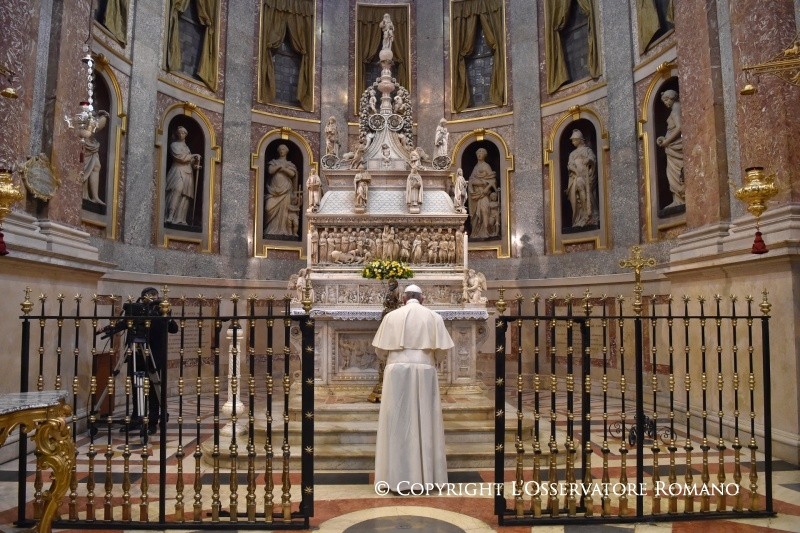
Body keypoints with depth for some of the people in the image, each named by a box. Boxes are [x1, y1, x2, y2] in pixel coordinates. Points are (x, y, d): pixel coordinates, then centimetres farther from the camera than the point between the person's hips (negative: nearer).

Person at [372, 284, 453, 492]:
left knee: (398, 423, 3)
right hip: (424, 373, 1)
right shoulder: (433, 317, 4)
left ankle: (399, 478, 5)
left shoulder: (391, 316, 3)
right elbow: (442, 350, 2)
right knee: (425, 422, 8)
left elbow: (380, 350, 4)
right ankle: (426, 475, 12)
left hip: (397, 372, 0)